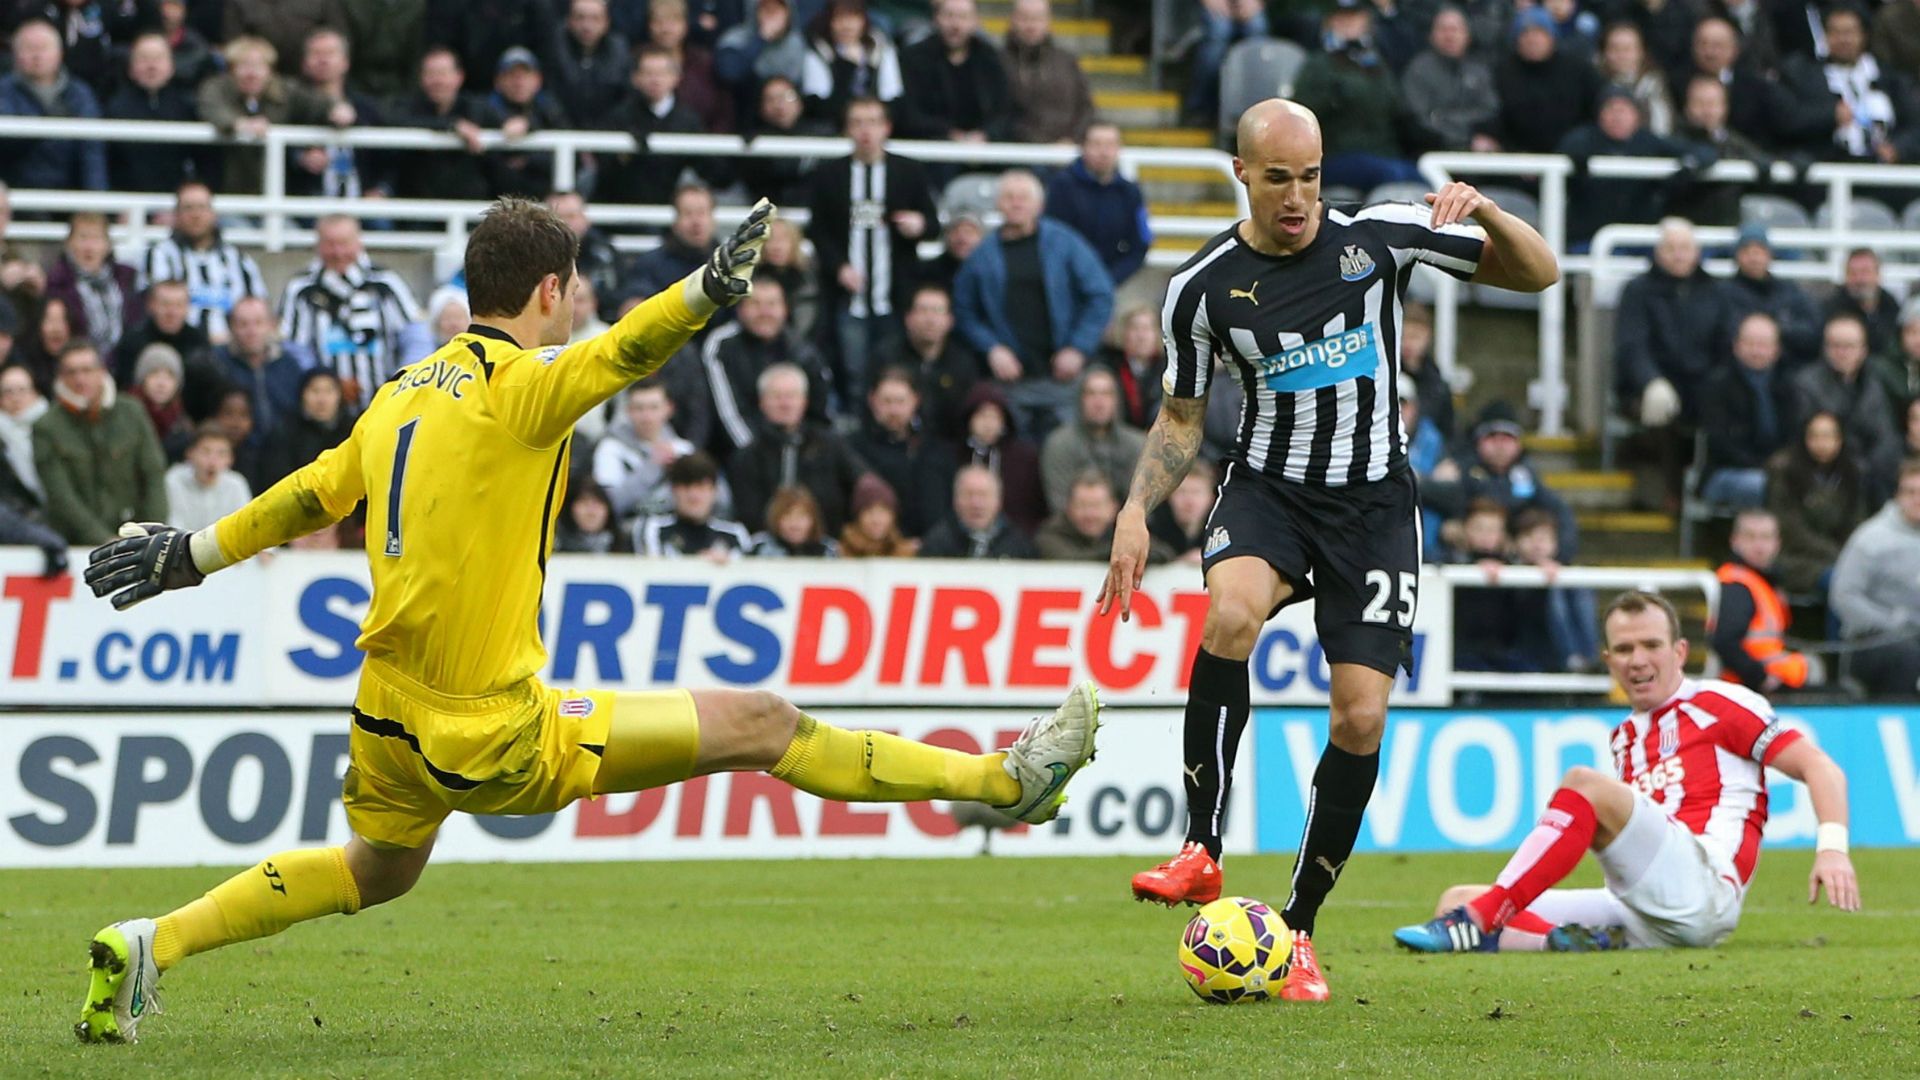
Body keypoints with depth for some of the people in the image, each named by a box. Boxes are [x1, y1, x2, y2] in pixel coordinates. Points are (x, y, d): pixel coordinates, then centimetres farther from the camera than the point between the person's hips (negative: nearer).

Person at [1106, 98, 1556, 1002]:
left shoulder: (1382, 236, -6)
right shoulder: (1202, 288, -4)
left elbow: (1538, 275, 1)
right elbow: (1181, 419, 10)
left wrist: (1488, 217, -20)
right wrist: (1135, 512, -4)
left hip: (1373, 500, 0)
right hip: (1268, 487, 0)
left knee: (1361, 718, -8)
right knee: (1230, 611, -34)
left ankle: (1299, 929, 7)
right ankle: (1202, 852, -27)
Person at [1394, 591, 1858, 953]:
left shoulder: (1720, 705, 7)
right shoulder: (1625, 737, 26)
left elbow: (1819, 766, 2)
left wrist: (1831, 846, -15)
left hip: (1703, 891, -8)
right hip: (1644, 923, 8)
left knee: (1585, 783, -26)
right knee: (1458, 899, -4)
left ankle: (1479, 923, -33)